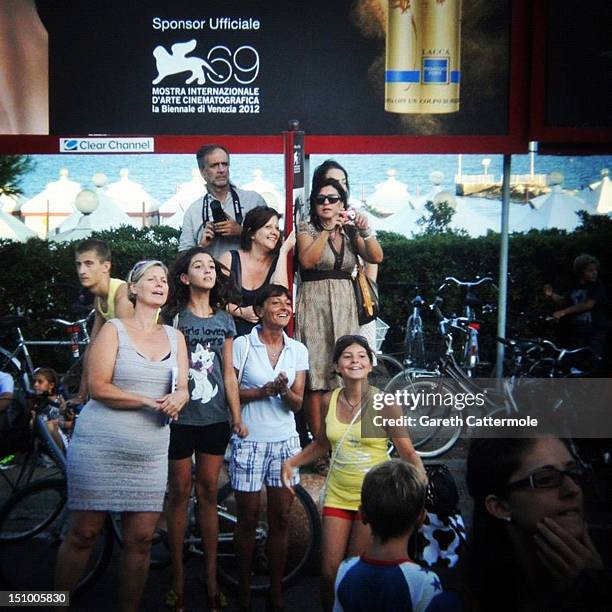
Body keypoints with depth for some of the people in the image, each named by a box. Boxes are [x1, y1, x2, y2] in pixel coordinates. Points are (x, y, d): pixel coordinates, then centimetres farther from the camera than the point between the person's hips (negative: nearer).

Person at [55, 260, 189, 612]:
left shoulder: (175, 337, 11)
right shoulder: (114, 329, -1)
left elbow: (183, 388, 6)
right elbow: (99, 387, -9)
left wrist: (178, 398, -18)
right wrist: (148, 401, -18)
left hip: (150, 452, 4)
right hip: (99, 448, -3)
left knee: (141, 539, 2)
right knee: (84, 533, 2)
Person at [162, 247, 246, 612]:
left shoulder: (224, 320, 9)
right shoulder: (173, 317, -1)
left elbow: (228, 372, 8)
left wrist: (237, 417, 2)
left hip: (215, 418, 3)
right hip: (180, 417, -3)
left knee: (208, 492, 8)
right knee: (181, 492, 4)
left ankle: (211, 578, 17)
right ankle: (178, 578, 16)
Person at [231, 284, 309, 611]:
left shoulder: (298, 350, 4)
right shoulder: (242, 345, -5)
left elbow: (296, 403, 2)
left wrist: (284, 390, -19)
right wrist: (265, 391, -17)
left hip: (285, 442, 3)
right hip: (249, 441, -3)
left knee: (281, 520, 7)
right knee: (248, 520, 5)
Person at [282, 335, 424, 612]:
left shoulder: (385, 404, -13)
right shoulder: (329, 401, -2)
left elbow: (408, 453, -10)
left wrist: (423, 482, -27)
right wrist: (291, 462, 4)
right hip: (338, 494, 3)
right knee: (330, 572, 6)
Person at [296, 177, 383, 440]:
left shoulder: (350, 231, 15)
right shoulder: (308, 229, 4)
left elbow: (376, 257, 0)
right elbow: (306, 260, -15)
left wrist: (365, 231, -15)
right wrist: (328, 230, -18)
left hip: (344, 307, 4)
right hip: (314, 305, -4)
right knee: (316, 378, -6)